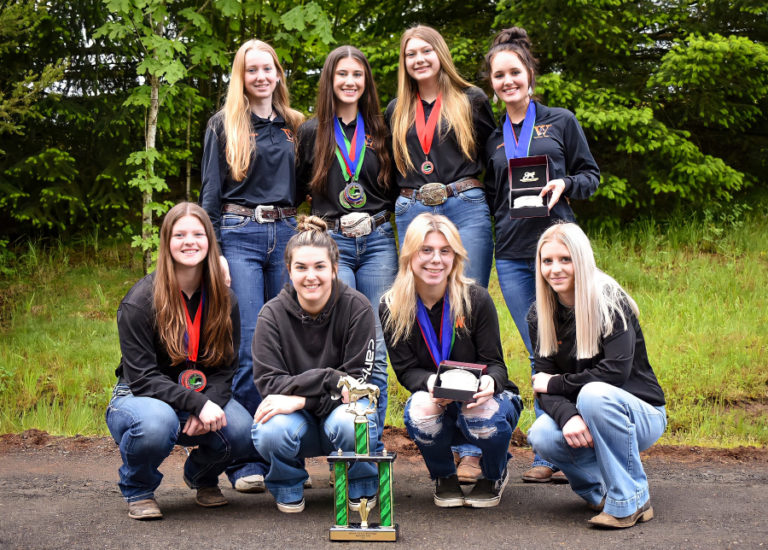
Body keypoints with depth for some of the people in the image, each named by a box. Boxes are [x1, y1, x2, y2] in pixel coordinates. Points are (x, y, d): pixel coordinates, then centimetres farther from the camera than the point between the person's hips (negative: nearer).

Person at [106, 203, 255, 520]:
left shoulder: (223, 301, -2)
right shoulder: (140, 302, -16)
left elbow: (225, 366, 1)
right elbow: (142, 377, -19)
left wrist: (211, 402, -22)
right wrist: (197, 404, -31)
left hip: (203, 398, 4)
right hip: (139, 397, -4)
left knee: (241, 430, -27)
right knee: (156, 422, -40)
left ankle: (202, 476, 11)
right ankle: (137, 491, -5)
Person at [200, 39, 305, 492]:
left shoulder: (293, 126, 16)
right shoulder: (224, 125, 6)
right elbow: (211, 192, 1)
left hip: (285, 235, 4)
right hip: (239, 235, -4)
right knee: (249, 348, -10)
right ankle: (247, 460, -6)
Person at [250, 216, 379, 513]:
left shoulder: (356, 307, -12)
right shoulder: (273, 314, -10)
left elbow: (356, 379, -14)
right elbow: (269, 381, -14)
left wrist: (300, 399, -26)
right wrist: (329, 379, -28)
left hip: (341, 406, 0)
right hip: (294, 413, 1)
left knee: (348, 425, -36)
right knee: (271, 431, -33)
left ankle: (360, 488, 0)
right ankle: (288, 489, 3)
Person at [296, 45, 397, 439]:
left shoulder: (379, 130, 12)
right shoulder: (312, 132, 7)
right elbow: (299, 187, 14)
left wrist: (375, 216, 4)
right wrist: (330, 219, 1)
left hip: (378, 243, 2)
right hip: (333, 245, -2)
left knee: (376, 350, 0)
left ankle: (373, 443, 8)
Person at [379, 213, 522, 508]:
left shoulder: (476, 299, -13)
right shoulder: (391, 309, -8)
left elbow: (495, 364, -10)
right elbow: (406, 370, -8)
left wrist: (489, 382, -36)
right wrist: (431, 383, -32)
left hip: (481, 398, -1)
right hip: (439, 413, 1)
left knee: (482, 414, -36)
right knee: (420, 408, -34)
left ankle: (494, 475, 3)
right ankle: (444, 478, 1)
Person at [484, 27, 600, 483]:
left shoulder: (561, 122, 8)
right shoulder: (492, 138, 17)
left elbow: (591, 176, 8)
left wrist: (565, 184, -11)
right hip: (512, 255, 3)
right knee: (539, 355, 5)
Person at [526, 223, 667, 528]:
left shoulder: (610, 302, -15)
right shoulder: (541, 314, 1)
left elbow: (616, 371, -26)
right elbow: (544, 380, -6)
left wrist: (555, 383, -17)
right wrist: (567, 416, -28)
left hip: (640, 414, -5)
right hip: (583, 422, 5)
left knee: (595, 393, -37)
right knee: (541, 436, -27)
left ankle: (631, 501, -23)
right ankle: (602, 490, 2)